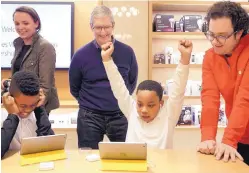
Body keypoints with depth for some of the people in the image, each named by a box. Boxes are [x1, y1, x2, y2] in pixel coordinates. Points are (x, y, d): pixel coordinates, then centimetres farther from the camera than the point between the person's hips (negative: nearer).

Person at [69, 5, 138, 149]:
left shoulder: (127, 52, -5)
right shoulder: (81, 55, -7)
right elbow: (74, 89, 7)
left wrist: (119, 101, 8)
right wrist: (91, 103, 9)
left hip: (120, 115, 1)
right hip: (90, 117, -1)